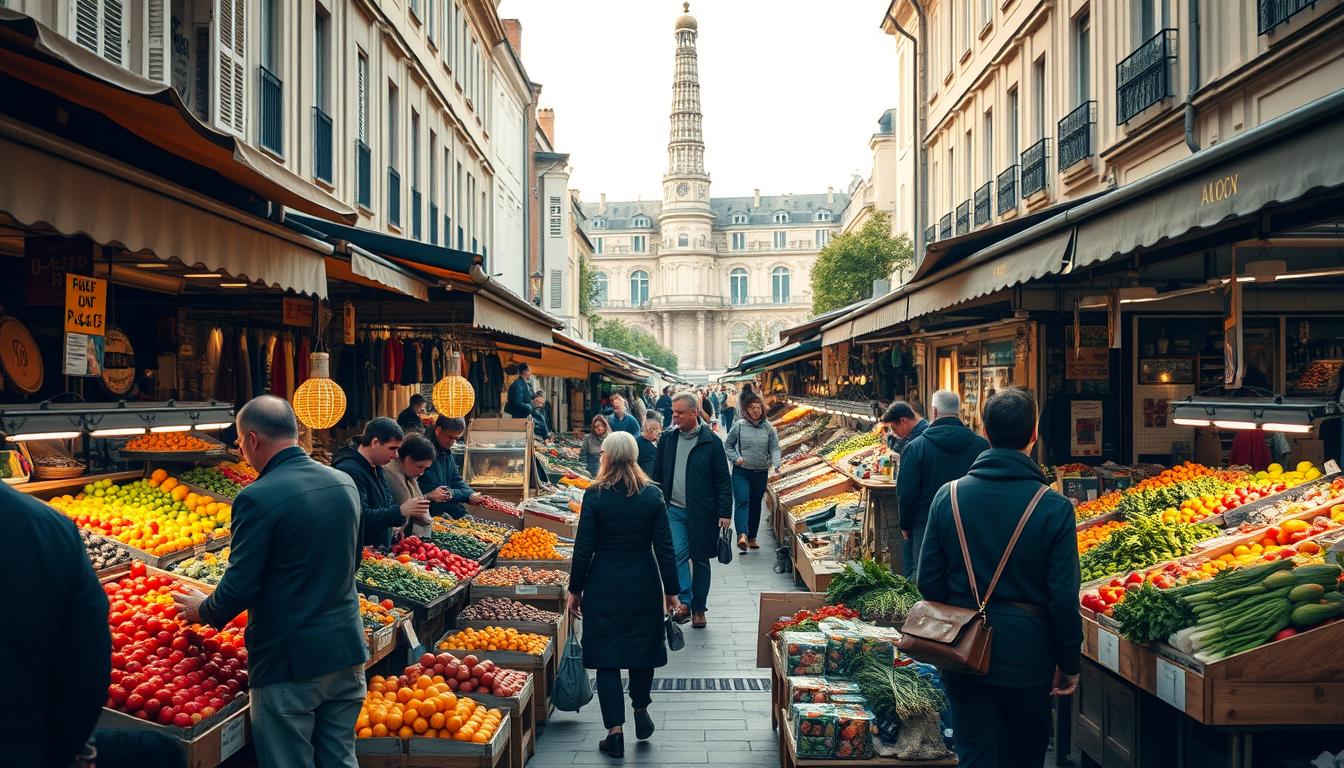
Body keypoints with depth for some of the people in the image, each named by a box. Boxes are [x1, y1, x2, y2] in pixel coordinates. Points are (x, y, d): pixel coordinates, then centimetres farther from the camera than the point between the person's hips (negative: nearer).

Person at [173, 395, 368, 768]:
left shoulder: (258, 498, -18)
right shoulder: (345, 483, 3)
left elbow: (238, 590, -15)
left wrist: (203, 610, 5)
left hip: (289, 663, -6)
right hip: (348, 652, 6)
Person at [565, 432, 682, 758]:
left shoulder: (594, 496, -10)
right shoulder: (653, 495, -5)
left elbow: (583, 548, -8)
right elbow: (664, 547, -3)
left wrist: (575, 590, 3)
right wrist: (671, 590, 5)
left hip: (604, 584, -2)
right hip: (644, 584, 2)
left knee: (606, 656, 6)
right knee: (642, 646, 21)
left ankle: (615, 732, 6)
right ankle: (641, 712, 35)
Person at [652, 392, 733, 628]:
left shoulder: (711, 441, -5)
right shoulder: (667, 439, 4)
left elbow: (723, 480, -3)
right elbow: (657, 476, 12)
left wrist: (725, 512, -8)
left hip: (702, 512, -2)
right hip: (674, 509, 2)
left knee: (700, 560, 8)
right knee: (678, 555, -13)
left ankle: (699, 608, 19)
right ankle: (685, 602, -13)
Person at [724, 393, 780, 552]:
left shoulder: (768, 428, 3)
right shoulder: (739, 426, -2)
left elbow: (774, 448, 3)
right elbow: (727, 445, 8)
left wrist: (776, 464, -15)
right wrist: (735, 458, -9)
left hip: (761, 473, 3)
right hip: (741, 472, -3)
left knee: (755, 505, 11)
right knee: (742, 502, -18)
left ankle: (752, 538, 22)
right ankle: (742, 535, -31)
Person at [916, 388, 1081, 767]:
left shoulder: (948, 496, -6)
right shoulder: (1054, 507, -14)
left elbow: (929, 581, -1)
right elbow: (1064, 598, -13)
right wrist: (1069, 664, 0)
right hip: (1027, 657, -2)